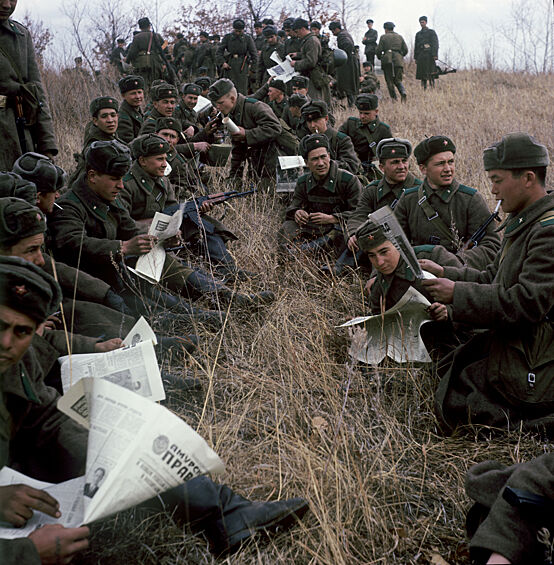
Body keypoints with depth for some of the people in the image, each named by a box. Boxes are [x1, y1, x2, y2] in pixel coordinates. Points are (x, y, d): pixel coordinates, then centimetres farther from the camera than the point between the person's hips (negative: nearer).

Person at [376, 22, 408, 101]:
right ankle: (403, 92, -19)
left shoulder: (383, 37, 3)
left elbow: (379, 50, -1)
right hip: (398, 61, 3)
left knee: (389, 80, 5)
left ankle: (394, 98, -2)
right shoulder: (400, 37, 14)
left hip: (387, 60, -3)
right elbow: (405, 50, 12)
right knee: (398, 80, 9)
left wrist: (379, 57, 18)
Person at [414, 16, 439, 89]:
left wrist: (435, 55, -15)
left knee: (431, 73, -9)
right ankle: (424, 89, 3)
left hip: (429, 55, -4)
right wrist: (415, 58, 11)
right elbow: (416, 46, 18)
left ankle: (432, 88, -8)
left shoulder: (432, 32, 5)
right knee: (422, 73, 1)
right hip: (420, 55, 4)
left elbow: (435, 44, -3)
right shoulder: (418, 34, 19)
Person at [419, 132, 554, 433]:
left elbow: (527, 303, -28)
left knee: (451, 407, -6)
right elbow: (491, 278, 16)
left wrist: (458, 294, -21)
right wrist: (445, 273, 4)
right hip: (510, 346, 10)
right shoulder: (523, 222, 10)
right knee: (448, 373, 12)